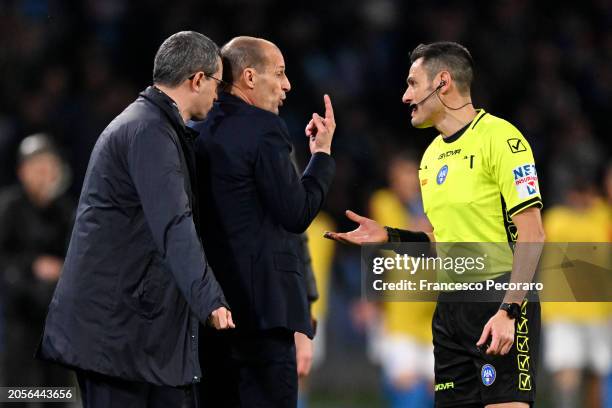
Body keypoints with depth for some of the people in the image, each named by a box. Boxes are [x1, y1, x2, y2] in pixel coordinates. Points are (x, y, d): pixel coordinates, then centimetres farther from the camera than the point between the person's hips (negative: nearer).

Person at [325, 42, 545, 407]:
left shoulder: (499, 137, -10)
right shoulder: (431, 156, 15)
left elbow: (531, 234, -15)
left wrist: (507, 312, -22)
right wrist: (389, 237, 9)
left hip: (501, 303, -8)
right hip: (451, 306, 8)